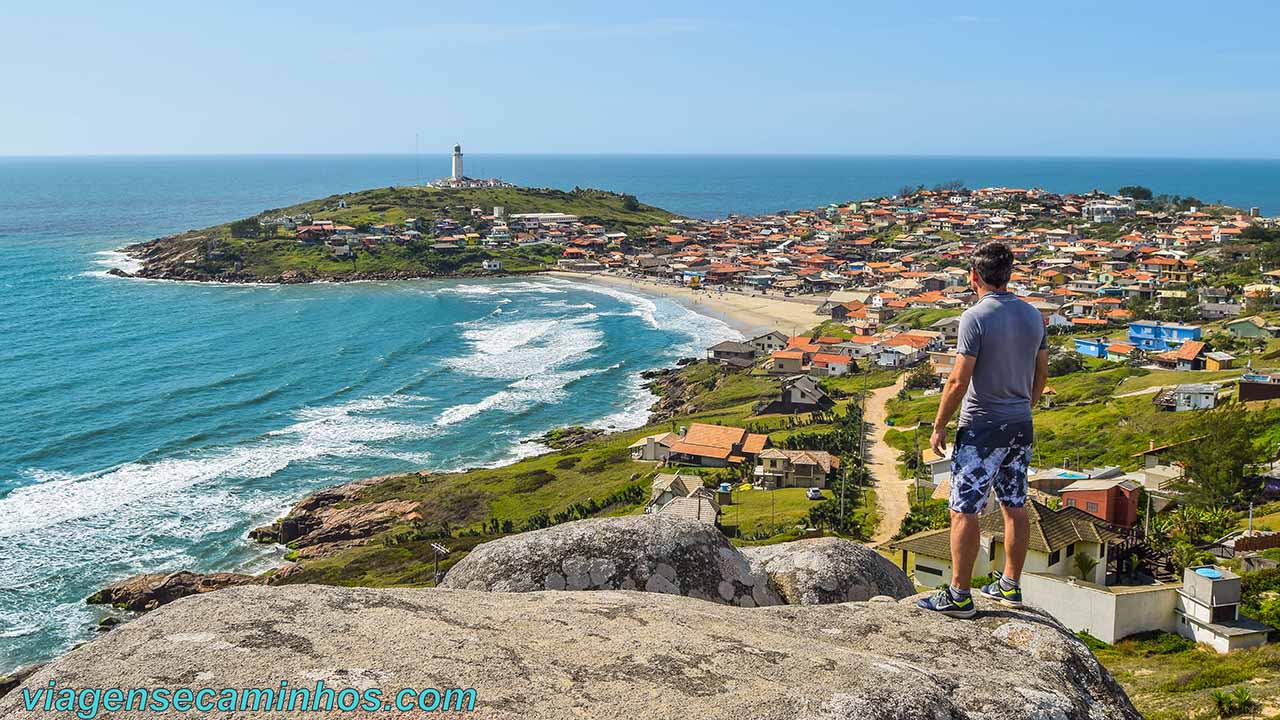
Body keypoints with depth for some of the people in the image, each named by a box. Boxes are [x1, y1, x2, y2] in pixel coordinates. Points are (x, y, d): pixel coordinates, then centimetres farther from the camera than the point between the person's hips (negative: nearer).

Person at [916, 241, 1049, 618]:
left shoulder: (976, 317, -16)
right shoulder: (1033, 316, 6)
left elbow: (959, 381, -17)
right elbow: (1041, 375, 13)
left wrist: (939, 426, -8)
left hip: (982, 429, -7)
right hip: (1021, 425, 8)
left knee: (964, 511, -1)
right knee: (1015, 506, 15)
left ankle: (959, 596, 3)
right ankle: (1010, 586, 25)